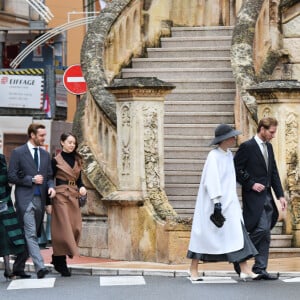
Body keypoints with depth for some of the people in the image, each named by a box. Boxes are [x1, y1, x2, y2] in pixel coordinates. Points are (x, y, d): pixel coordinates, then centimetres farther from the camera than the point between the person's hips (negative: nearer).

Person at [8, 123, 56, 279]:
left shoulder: (45, 154, 16)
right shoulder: (18, 153, -2)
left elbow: (49, 176, 19)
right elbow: (11, 176, -5)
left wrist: (51, 187, -2)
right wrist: (31, 179, -13)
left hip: (40, 199, 6)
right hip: (25, 199, -6)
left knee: (29, 236, 9)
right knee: (31, 234, -14)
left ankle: (18, 267, 19)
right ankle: (40, 267, -23)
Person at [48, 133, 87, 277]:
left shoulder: (77, 160, 13)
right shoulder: (56, 160, -3)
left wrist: (82, 188, -4)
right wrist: (49, 202, -8)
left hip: (73, 197, 6)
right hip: (61, 196, -6)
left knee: (75, 229, 0)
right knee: (63, 229, -8)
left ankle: (58, 259, 16)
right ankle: (61, 263, -3)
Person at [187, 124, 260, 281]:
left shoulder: (229, 155, 10)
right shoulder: (213, 156, -15)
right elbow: (212, 180, -21)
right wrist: (216, 203, -26)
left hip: (228, 201, 8)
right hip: (213, 201, -8)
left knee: (237, 232, -3)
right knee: (204, 233, 2)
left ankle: (245, 270, -8)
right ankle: (193, 268, 16)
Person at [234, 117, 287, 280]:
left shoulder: (269, 147, 15)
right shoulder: (247, 147, -9)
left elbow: (274, 173, 16)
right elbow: (236, 170, -10)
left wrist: (280, 195, 9)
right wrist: (251, 184, -15)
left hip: (266, 196, 8)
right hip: (253, 196, -8)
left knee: (265, 235, 6)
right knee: (262, 229, -17)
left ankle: (260, 269, 9)